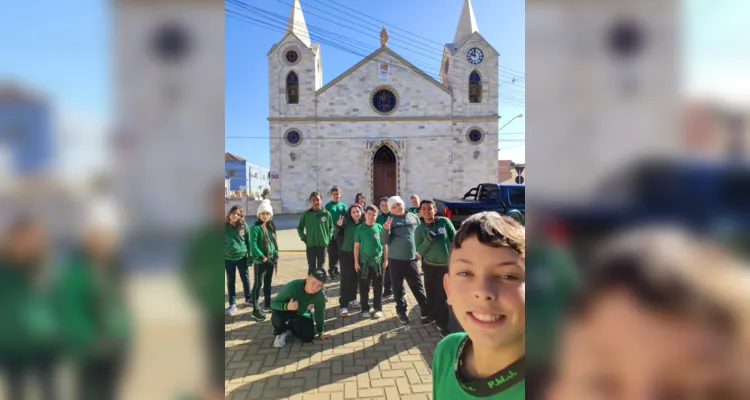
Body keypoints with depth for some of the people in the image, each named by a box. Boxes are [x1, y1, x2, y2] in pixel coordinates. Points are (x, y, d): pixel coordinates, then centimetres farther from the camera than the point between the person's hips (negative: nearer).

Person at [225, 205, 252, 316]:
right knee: (230, 281, 9)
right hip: (228, 258, 0)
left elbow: (248, 240, 3)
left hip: (242, 257, 0)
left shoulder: (244, 225, -3)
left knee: (246, 279, 10)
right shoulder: (225, 226, -3)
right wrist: (224, 253, 2)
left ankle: (248, 299, 29)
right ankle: (232, 304, 18)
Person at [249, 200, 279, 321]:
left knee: (268, 283, 17)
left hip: (270, 260, 6)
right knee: (258, 284, -1)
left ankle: (267, 304, 30)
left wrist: (276, 255, 2)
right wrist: (264, 258, -19)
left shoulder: (271, 226, 8)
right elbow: (253, 246, -18)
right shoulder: (255, 228, -13)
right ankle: (256, 310, 6)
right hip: (260, 261, -6)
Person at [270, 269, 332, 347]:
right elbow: (274, 303, -26)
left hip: (302, 315, 4)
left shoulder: (320, 296, -24)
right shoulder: (293, 286, -36)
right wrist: (287, 306, -47)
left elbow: (319, 313, -4)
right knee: (277, 317, -37)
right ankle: (279, 332, 1)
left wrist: (321, 332, 4)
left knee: (308, 337, -14)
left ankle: (290, 326, 17)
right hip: (285, 311, -3)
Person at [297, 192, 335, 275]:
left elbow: (331, 227, 10)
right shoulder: (306, 214, -2)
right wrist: (304, 238, -1)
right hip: (310, 245, 0)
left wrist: (328, 237, 1)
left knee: (321, 267, 10)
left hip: (322, 244, 0)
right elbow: (299, 228, 9)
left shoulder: (326, 213, -3)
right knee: (311, 267, 8)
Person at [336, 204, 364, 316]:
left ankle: (352, 299, 34)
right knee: (346, 279, -3)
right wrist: (338, 225, -36)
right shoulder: (347, 222, -9)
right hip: (346, 253, -2)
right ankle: (343, 305, 1)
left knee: (355, 278, 14)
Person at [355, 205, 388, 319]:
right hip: (364, 262, -1)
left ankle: (378, 309, 22)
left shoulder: (379, 227, -2)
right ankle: (365, 309, 21)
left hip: (378, 261, 1)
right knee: (364, 287, 8)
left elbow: (385, 245, 4)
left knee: (378, 287, 9)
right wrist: (356, 261, -3)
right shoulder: (360, 228, -4)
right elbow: (356, 246, -1)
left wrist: (385, 259, 2)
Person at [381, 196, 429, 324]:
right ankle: (401, 311, 24)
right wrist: (385, 229, -26)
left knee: (418, 286, 6)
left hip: (411, 258, 1)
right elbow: (385, 241, -9)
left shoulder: (413, 217, 4)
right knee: (398, 287, 9)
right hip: (395, 259, -1)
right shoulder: (390, 220, -3)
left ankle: (426, 312, 15)